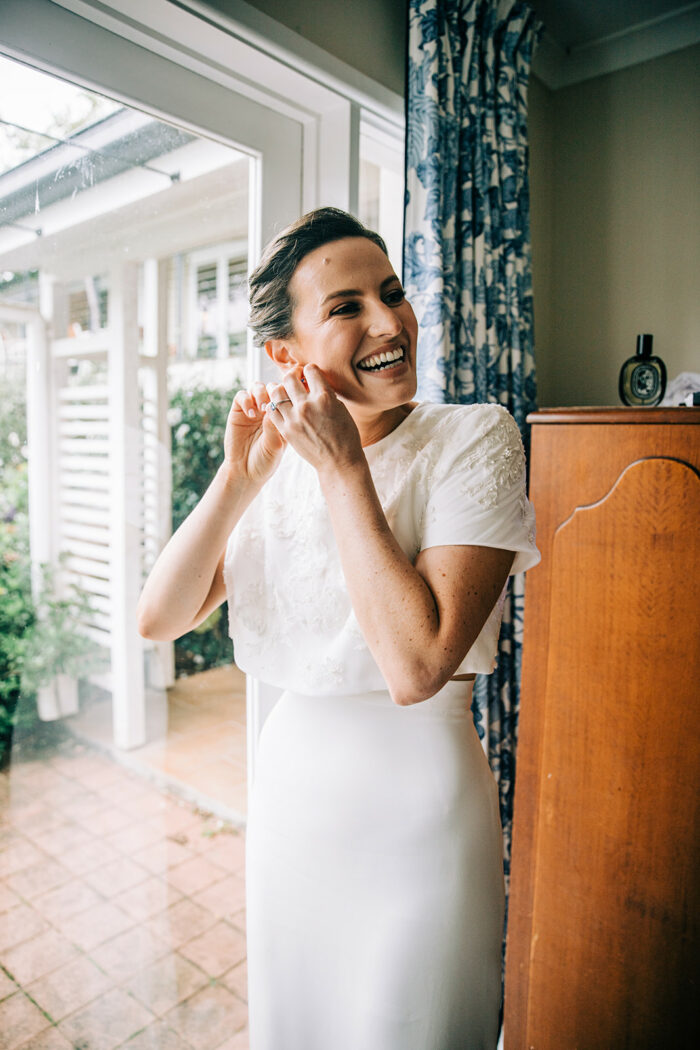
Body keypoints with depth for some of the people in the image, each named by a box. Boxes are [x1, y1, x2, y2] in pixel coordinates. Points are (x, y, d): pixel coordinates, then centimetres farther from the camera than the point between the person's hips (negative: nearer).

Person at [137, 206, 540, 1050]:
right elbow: (159, 619, -7)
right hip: (289, 780, 5)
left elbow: (415, 666, -27)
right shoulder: (280, 458, 0)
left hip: (416, 798, -4)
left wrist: (345, 470, -23)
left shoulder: (472, 437, -15)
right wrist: (240, 476, -17)